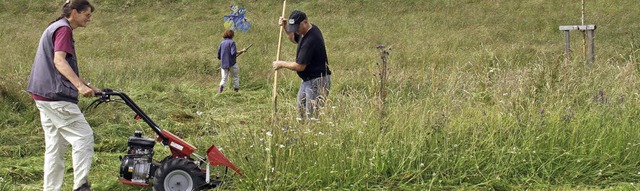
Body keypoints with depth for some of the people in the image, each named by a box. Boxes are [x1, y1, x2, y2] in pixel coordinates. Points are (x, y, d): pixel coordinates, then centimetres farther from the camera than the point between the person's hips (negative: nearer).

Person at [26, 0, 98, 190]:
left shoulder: (54, 28, 23)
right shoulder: (63, 29, -9)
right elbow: (59, 61, -23)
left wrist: (87, 86, 31)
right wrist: (80, 85, -33)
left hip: (45, 96, 10)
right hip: (56, 96, -10)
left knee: (55, 145, 11)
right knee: (83, 136, -6)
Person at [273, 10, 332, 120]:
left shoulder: (310, 40, -25)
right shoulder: (305, 32, 4)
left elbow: (300, 66, -22)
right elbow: (294, 39, 28)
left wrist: (281, 64, -7)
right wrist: (286, 27, 9)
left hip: (317, 81, -11)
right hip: (308, 80, 11)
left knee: (312, 116, -11)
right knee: (301, 111, 14)